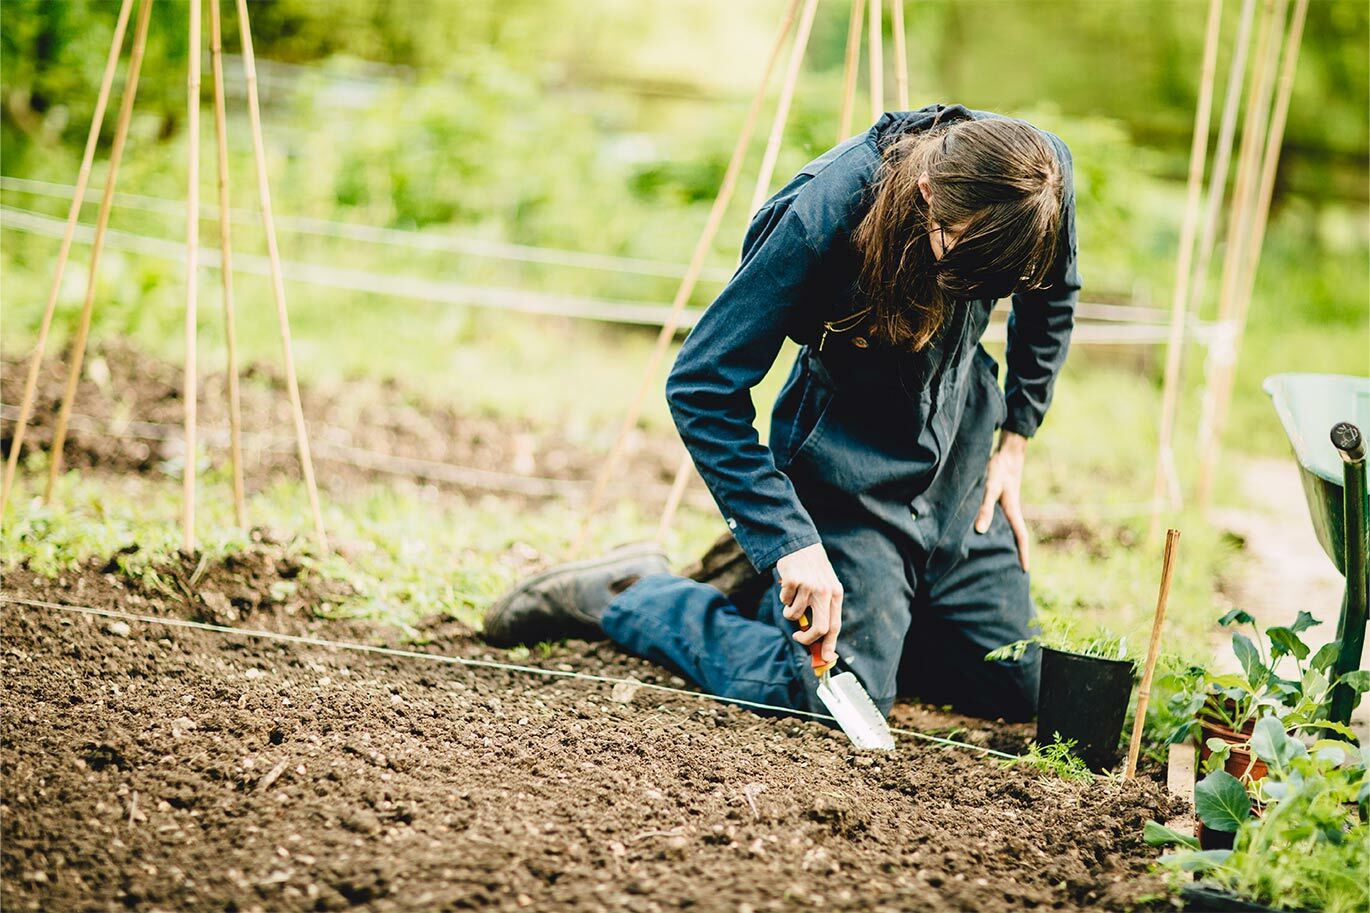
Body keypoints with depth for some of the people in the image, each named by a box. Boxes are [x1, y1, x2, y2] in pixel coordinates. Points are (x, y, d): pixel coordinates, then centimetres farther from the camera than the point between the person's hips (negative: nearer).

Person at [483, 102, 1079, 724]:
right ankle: (626, 595, 9)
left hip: (961, 449, 6)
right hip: (848, 461, -5)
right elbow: (700, 385, -26)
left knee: (1015, 688, 7)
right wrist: (791, 541, -31)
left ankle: (759, 572, 24)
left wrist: (1014, 440, 6)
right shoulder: (820, 218, -33)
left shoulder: (1044, 175, -19)